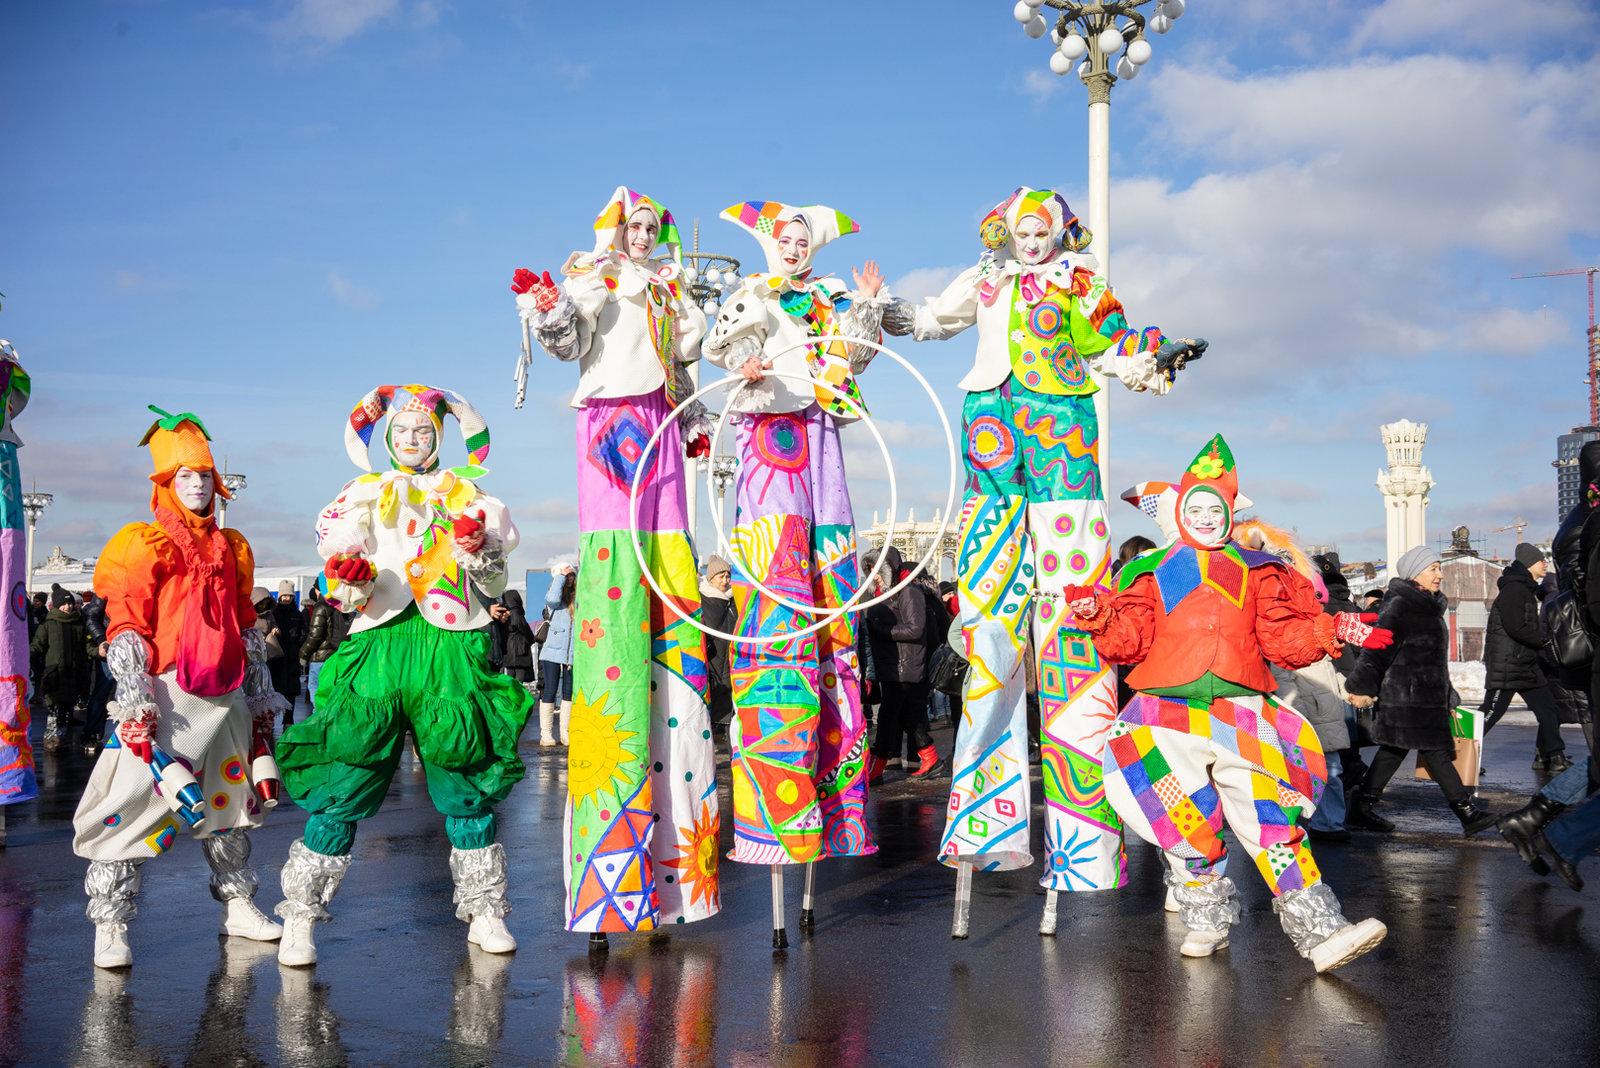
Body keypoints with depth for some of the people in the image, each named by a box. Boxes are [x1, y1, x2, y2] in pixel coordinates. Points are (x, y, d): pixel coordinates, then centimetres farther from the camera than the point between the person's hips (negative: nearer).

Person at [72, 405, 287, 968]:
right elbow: (125, 635, -7)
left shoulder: (232, 548, 16)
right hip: (166, 695, -6)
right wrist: (134, 709, -15)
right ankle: (110, 927, -3)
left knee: (232, 799, 13)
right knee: (132, 803, -11)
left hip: (226, 697, 6)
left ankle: (238, 906, 26)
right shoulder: (144, 547, -2)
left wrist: (259, 702, 19)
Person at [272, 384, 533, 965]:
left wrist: (479, 552, -9)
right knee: (343, 785, -6)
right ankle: (300, 917, 3)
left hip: (452, 653, 1)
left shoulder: (465, 497, 15)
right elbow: (343, 597, 9)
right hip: (379, 647, 0)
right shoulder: (363, 496, 15)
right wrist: (350, 579, -14)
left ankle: (484, 911, 14)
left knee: (466, 786, 2)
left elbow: (494, 587, 11)